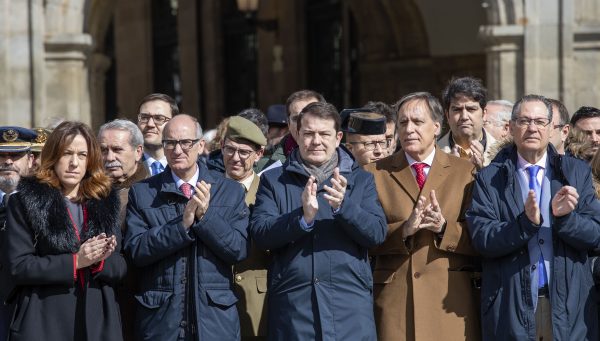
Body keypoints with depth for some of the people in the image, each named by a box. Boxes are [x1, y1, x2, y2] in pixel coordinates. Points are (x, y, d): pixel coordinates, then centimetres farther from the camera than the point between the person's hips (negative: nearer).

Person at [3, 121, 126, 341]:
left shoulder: (105, 201, 11)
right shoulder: (26, 201, 0)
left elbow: (121, 267, 10)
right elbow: (17, 266, -8)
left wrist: (101, 260, -12)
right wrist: (74, 262, -16)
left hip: (98, 320, 3)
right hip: (43, 321, -3)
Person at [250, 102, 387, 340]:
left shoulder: (361, 180, 12)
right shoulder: (273, 180, 9)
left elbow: (377, 234, 0)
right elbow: (259, 233, -3)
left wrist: (343, 205, -17)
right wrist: (303, 217, -19)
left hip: (349, 305, 0)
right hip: (292, 304, 0)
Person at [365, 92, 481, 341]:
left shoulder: (465, 172, 8)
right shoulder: (375, 173, 9)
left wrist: (444, 227, -14)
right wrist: (403, 229, -14)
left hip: (450, 299, 0)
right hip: (394, 299, 0)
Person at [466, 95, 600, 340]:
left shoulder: (577, 172, 7)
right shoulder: (489, 179, 2)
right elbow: (480, 239, -8)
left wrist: (565, 217, -18)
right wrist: (526, 222, -22)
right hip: (510, 308, -1)